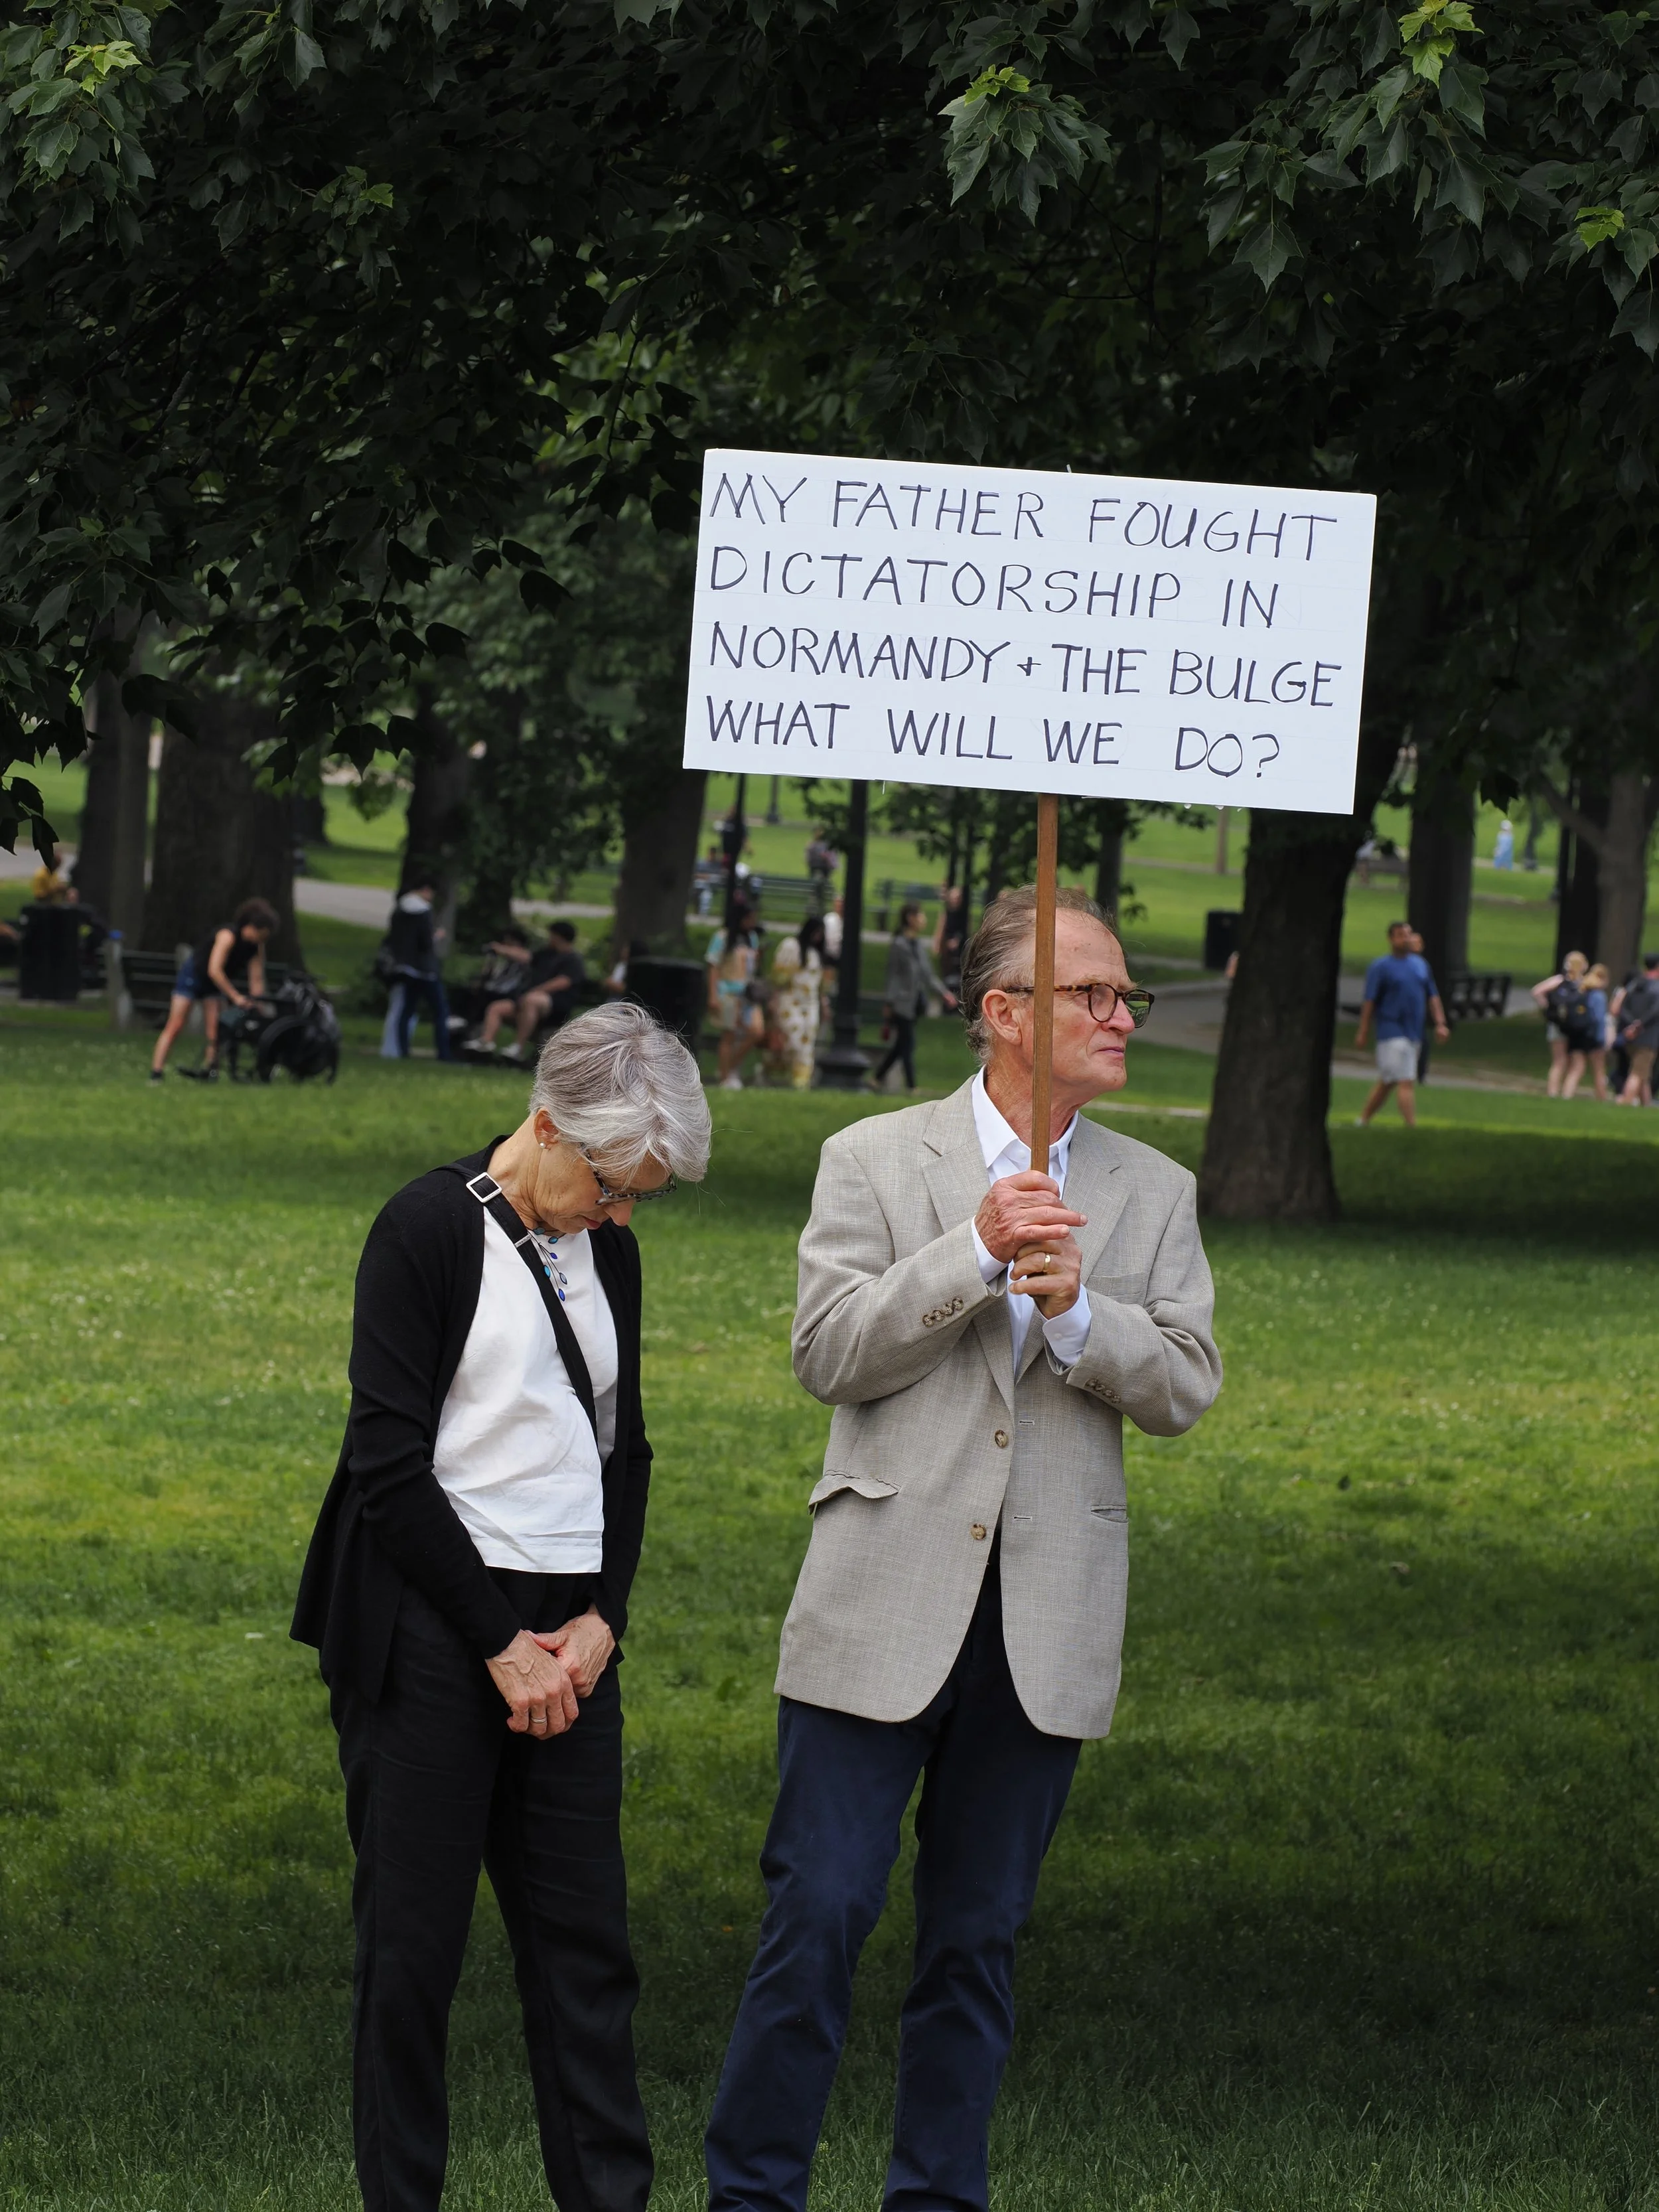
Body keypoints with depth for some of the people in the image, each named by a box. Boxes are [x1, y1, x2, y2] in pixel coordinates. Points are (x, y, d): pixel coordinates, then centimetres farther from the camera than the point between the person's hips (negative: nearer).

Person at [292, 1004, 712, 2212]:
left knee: (585, 1935, 2)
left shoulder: (605, 1251, 12)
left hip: (567, 1640, 6)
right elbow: (390, 1463, -11)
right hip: (430, 1632, -6)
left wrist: (603, 1617, 2)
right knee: (415, 1938, -2)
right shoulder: (430, 1230, -8)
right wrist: (499, 1644, -11)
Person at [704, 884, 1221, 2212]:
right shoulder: (873, 1162, 3)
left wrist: (1078, 1314, -14)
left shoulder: (1155, 1196, 11)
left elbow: (1185, 1388, 3)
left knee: (978, 1939, 8)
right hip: (887, 1606, -3)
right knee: (819, 1914, -6)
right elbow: (830, 1353, -7)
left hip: (1048, 1623, 3)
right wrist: (975, 1252, -16)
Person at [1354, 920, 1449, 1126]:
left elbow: (1432, 996, 16)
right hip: (1392, 1030, -6)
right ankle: (1412, 1129, -15)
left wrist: (1440, 1023, 6)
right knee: (1406, 1082, -13)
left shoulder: (1420, 964, 13)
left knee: (1386, 1082, 14)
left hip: (1414, 1032, 6)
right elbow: (1369, 1001, -6)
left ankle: (1363, 1120, 26)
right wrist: (1362, 1032, -8)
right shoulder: (1380, 967, -5)